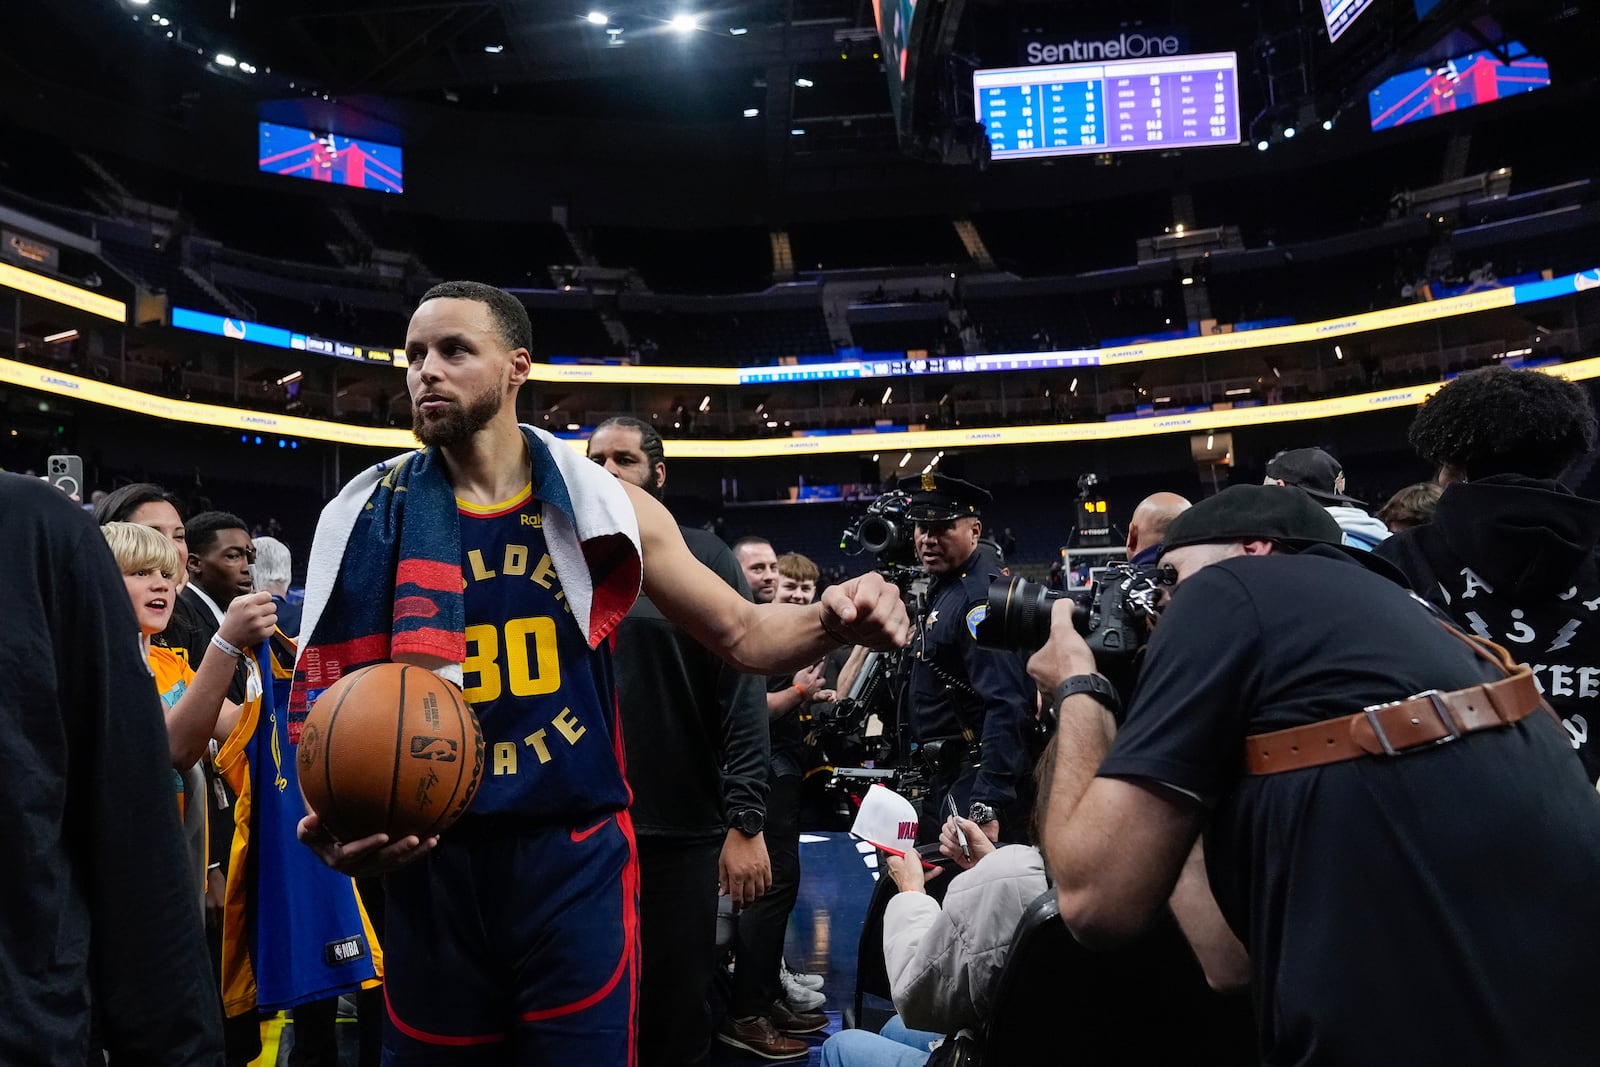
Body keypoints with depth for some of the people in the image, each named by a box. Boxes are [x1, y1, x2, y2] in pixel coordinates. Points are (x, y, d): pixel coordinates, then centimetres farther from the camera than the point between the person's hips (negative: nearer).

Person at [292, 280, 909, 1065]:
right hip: (431, 868, 2)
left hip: (575, 861, -1)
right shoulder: (368, 521, -1)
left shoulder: (601, 507, -2)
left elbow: (744, 636, 2)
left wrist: (829, 621, -20)